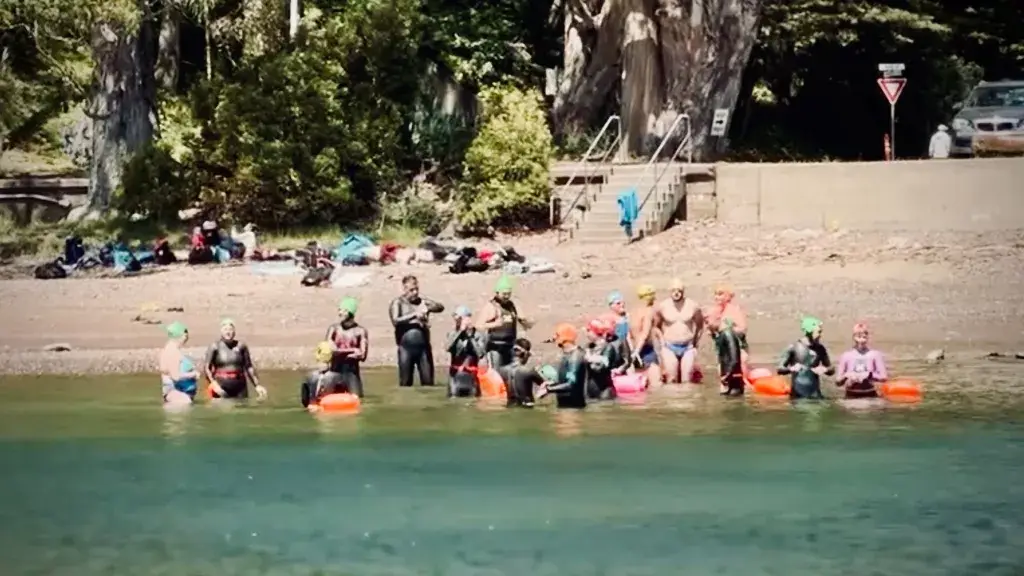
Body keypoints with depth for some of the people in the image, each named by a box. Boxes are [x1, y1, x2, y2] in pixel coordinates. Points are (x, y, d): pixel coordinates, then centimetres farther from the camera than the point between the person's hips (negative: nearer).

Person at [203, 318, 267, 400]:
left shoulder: (241, 346, 5)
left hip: (239, 387, 3)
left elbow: (249, 367, 9)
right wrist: (214, 384, -22)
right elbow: (206, 368, -8)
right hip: (222, 386, -3)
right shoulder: (215, 347, -3)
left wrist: (257, 385, 5)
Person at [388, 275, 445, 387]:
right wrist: (414, 315, -20)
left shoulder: (423, 302, 12)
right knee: (405, 382, 1)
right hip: (406, 347, -3)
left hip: (424, 346, 3)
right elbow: (396, 321, -12)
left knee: (428, 381, 2)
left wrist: (428, 308, -21)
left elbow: (440, 307, -2)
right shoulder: (397, 303, 3)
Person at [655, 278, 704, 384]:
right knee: (671, 379, -4)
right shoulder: (662, 307, -4)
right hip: (669, 347, 0)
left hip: (688, 347, 0)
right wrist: (662, 340, 2)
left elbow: (700, 324, 11)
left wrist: (695, 340, 6)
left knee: (687, 378, -2)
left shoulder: (692, 306, -3)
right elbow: (656, 325, 8)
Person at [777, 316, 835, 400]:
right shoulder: (794, 347, -5)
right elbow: (780, 369, -5)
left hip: (815, 394, 3)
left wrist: (825, 370, -10)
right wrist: (791, 369, -26)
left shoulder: (820, 349, 5)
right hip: (798, 394, -3)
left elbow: (832, 370, 14)